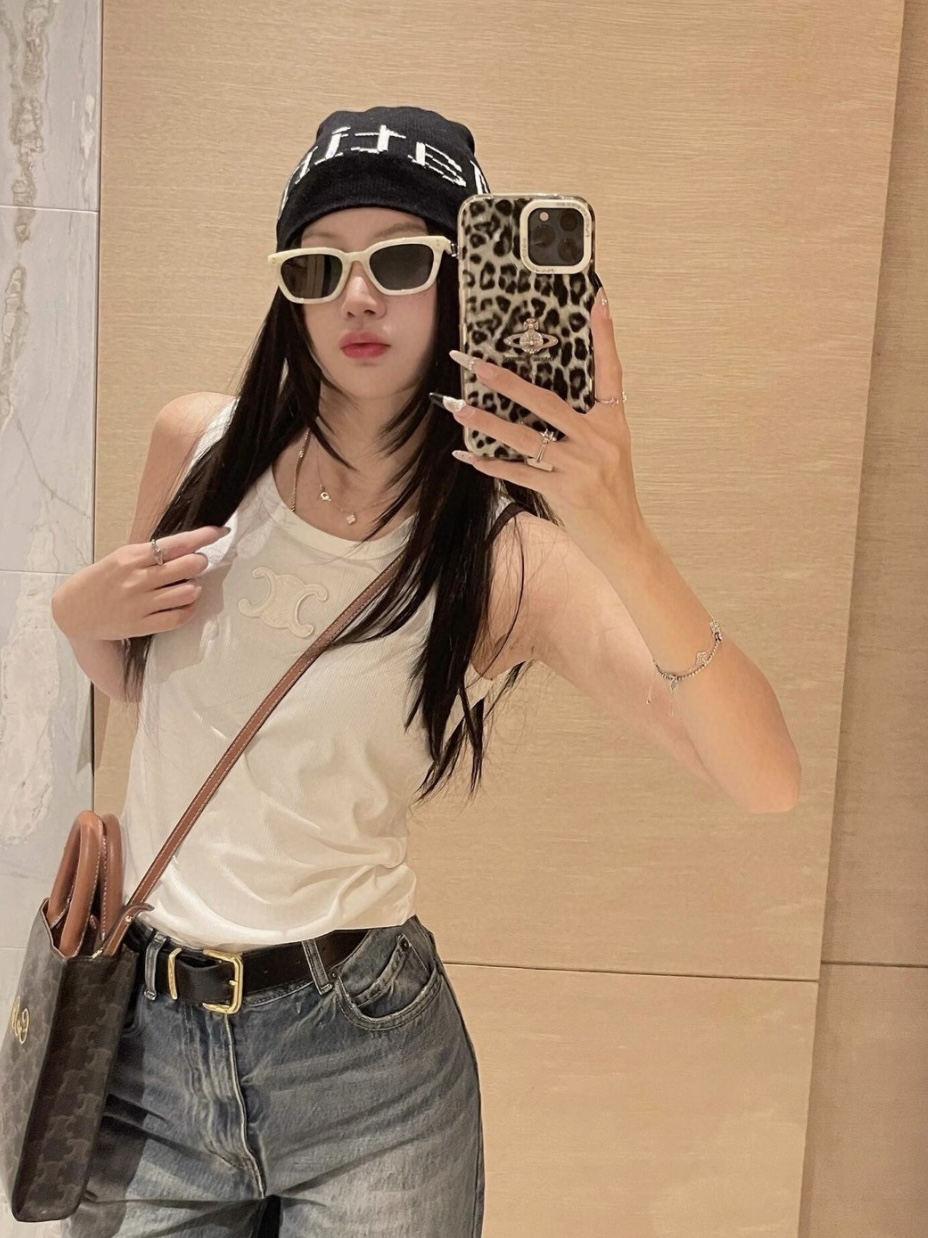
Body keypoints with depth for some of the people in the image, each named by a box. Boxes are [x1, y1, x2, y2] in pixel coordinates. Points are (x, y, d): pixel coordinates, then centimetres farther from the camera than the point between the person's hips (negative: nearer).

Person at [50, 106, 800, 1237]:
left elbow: (768, 783, -23)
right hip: (144, 1034, 3)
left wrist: (620, 540, -35)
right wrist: (78, 613, -7)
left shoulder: (513, 554, -12)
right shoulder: (198, 443, -2)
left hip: (365, 1062, -2)